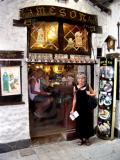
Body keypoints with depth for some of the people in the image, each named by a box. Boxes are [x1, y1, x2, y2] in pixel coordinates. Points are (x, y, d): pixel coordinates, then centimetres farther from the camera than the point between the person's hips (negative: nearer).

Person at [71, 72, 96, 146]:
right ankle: (81, 139, 24)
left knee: (87, 123, 7)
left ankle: (87, 138, 25)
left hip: (87, 107, 0)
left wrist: (89, 94, -14)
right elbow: (75, 99, 3)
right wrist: (73, 109, 2)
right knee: (79, 123, 7)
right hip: (79, 108, 1)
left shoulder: (88, 86, -2)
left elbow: (94, 94, 8)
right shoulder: (75, 87, -1)